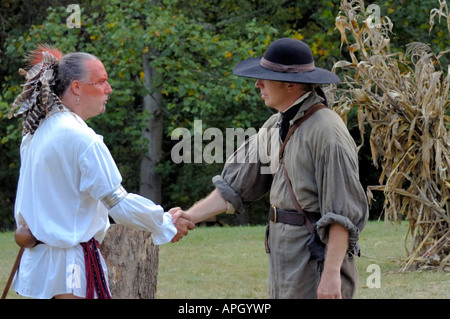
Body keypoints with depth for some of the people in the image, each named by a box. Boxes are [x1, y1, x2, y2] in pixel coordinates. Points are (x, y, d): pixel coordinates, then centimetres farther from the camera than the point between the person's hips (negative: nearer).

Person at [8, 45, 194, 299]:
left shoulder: (34, 134, 9)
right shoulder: (83, 139, -18)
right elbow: (119, 203, -17)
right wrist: (167, 223, -7)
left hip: (38, 259, 9)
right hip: (69, 267, -9)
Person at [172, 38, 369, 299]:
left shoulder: (326, 132, -16)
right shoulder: (275, 128, 11)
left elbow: (343, 213, -20)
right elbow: (234, 186, 14)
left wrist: (332, 273, -24)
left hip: (316, 261, -9)